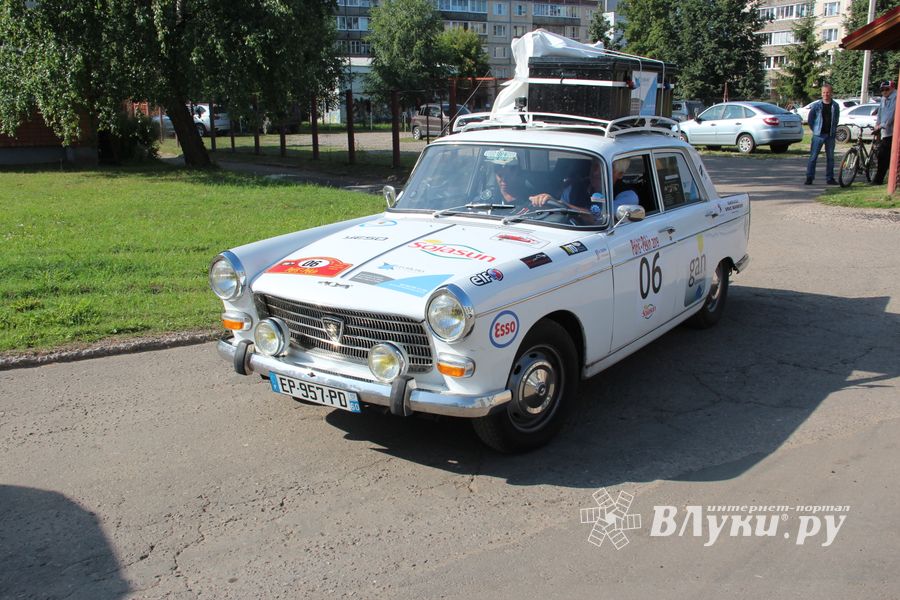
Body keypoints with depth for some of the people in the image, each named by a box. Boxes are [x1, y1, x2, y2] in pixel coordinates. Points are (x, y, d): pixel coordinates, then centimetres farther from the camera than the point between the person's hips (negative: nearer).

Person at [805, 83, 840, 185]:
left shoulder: (835, 106, 5)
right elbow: (810, 118, 6)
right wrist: (814, 130, 2)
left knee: (830, 157, 7)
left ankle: (830, 178, 13)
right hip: (818, 135, -2)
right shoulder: (816, 105, -2)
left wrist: (834, 130, 9)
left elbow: (837, 119, 16)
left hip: (830, 135, 2)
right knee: (813, 157, -5)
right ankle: (809, 178, -1)